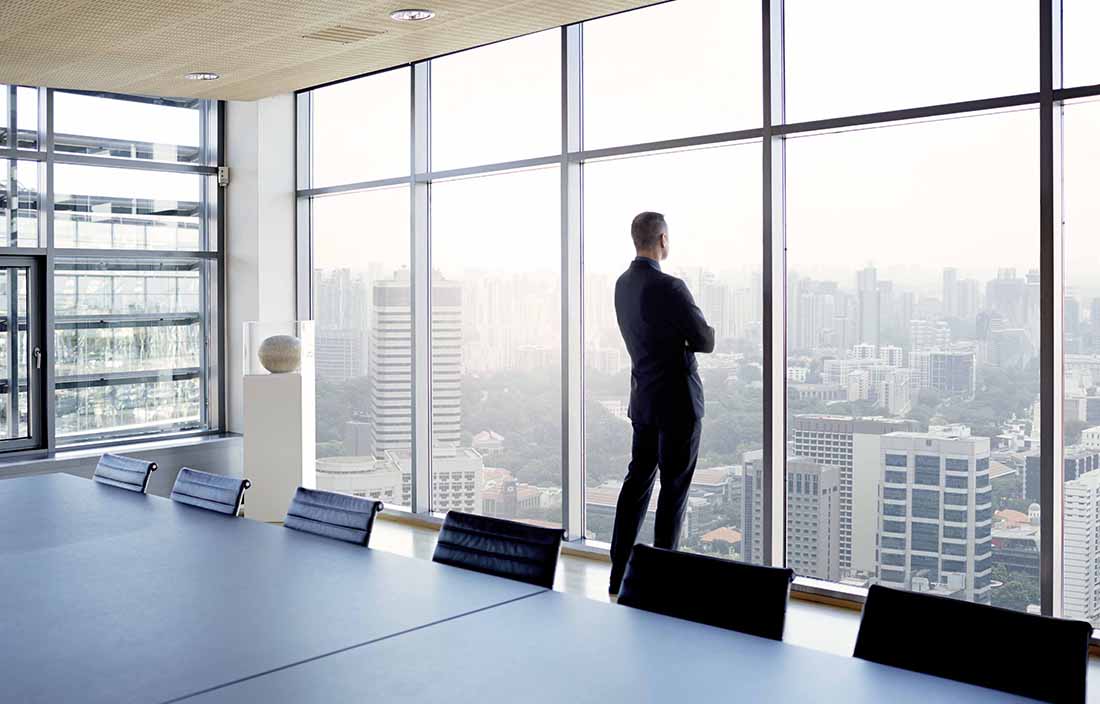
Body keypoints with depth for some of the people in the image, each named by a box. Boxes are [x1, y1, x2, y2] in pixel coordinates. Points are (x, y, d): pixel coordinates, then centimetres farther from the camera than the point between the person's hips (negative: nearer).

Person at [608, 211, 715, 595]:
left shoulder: (623, 285, 7)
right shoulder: (670, 288, -19)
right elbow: (707, 342, -10)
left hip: (643, 399, 8)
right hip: (677, 401, -8)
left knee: (637, 481, 13)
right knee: (674, 490, 1)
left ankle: (619, 575, 18)